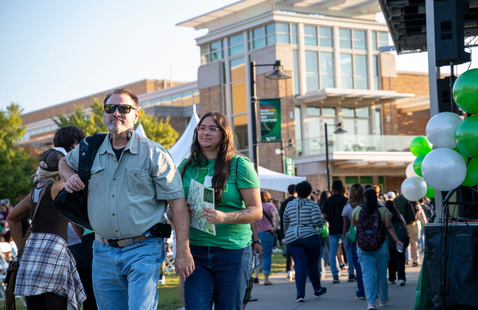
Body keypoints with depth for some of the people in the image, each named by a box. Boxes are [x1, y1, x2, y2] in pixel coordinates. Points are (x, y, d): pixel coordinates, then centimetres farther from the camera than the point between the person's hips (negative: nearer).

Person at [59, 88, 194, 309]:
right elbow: (64, 162, 32)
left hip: (143, 250, -4)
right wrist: (70, 176, 7)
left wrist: (183, 252, -11)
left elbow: (177, 202, -6)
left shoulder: (153, 154, -3)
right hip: (103, 251, 4)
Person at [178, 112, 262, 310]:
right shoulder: (186, 166, 11)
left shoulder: (239, 165, -1)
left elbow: (256, 211, -5)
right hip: (196, 251, 3)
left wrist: (225, 217, -23)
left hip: (232, 251, -2)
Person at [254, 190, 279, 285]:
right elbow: (275, 214, -22)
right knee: (267, 256, 1)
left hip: (256, 233, 3)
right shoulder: (270, 206, -2)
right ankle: (266, 279, -2)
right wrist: (276, 227, -16)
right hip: (267, 233, -3)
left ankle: (256, 275, 4)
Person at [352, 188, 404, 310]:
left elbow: (353, 224, 17)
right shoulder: (383, 210, 0)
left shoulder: (357, 210, 3)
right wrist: (396, 240, -8)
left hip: (363, 246, 0)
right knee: (381, 273, 12)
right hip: (380, 246, 0)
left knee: (367, 273, -3)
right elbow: (389, 227, -8)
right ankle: (383, 299, 26)